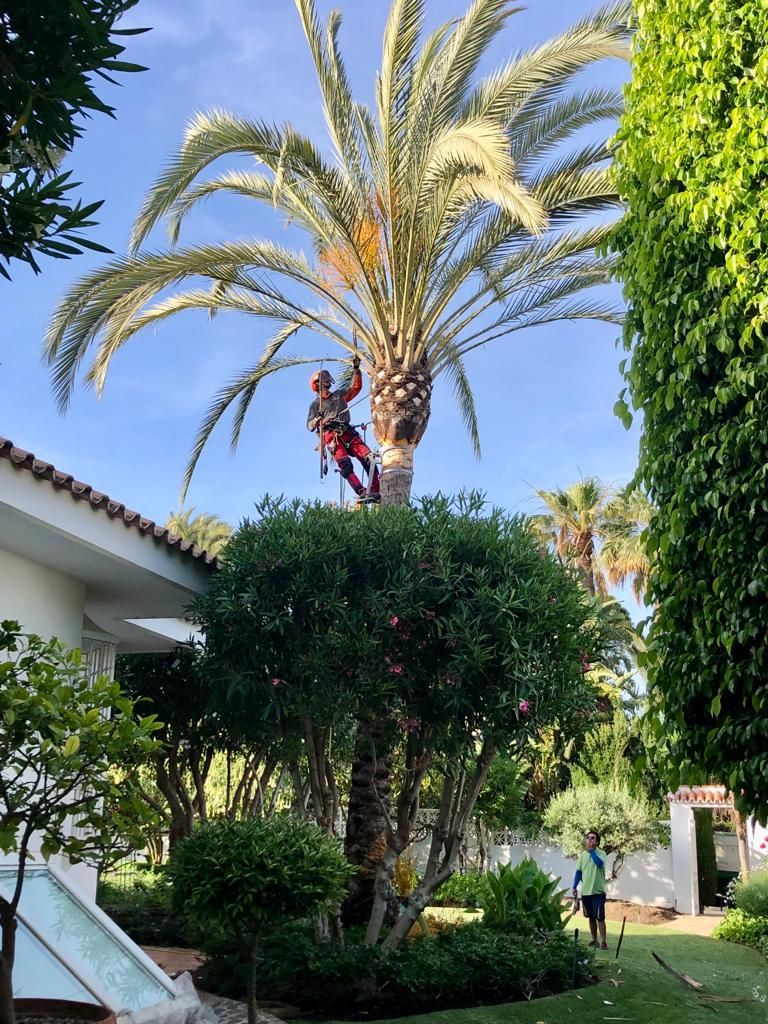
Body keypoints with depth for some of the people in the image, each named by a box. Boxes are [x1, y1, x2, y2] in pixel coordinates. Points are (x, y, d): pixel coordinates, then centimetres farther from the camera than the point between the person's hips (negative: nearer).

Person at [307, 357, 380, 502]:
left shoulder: (339, 394, 27)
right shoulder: (315, 404, 15)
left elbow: (356, 387, 26)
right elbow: (309, 425, 5)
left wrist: (356, 369, 17)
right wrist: (317, 420, -17)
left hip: (348, 433, 4)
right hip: (331, 435, -4)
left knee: (369, 459, -16)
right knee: (345, 465, -23)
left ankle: (376, 491, -21)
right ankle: (362, 493, -34)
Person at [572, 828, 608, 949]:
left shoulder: (601, 853, -7)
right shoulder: (582, 854, 9)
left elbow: (599, 863, -29)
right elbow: (579, 871, 12)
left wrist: (591, 850, -24)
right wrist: (574, 887, 7)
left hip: (598, 891, -5)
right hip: (585, 891, 5)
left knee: (599, 917, -7)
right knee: (591, 917, 12)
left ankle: (603, 941, -3)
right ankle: (594, 939, 22)